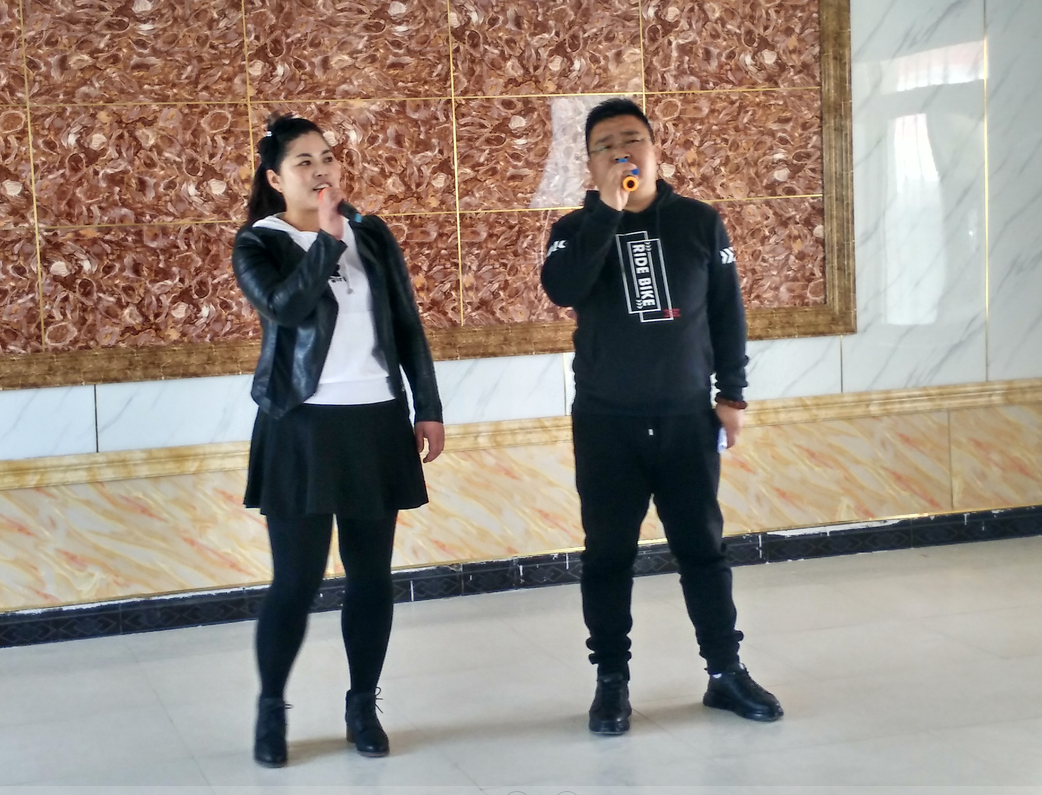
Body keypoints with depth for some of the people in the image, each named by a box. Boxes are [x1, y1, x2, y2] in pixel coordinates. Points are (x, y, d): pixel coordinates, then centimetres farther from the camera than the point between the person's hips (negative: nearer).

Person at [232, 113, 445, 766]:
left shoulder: (372, 235, 8)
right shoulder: (258, 244, -2)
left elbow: (408, 326, 11)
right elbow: (284, 305, -23)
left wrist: (429, 409, 8)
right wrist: (327, 236, -21)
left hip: (376, 421, 3)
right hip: (301, 428, -3)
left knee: (372, 575, 7)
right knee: (297, 579, -3)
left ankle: (364, 706, 20)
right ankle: (272, 708, 16)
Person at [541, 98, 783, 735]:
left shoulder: (699, 222, 3)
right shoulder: (577, 230, 0)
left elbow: (729, 312, 6)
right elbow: (561, 291, -21)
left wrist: (732, 395, 3)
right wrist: (608, 211, -22)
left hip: (688, 417, 1)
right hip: (606, 422, 0)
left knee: (703, 547, 8)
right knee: (609, 555, 4)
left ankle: (727, 673, 18)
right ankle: (612, 681, 14)